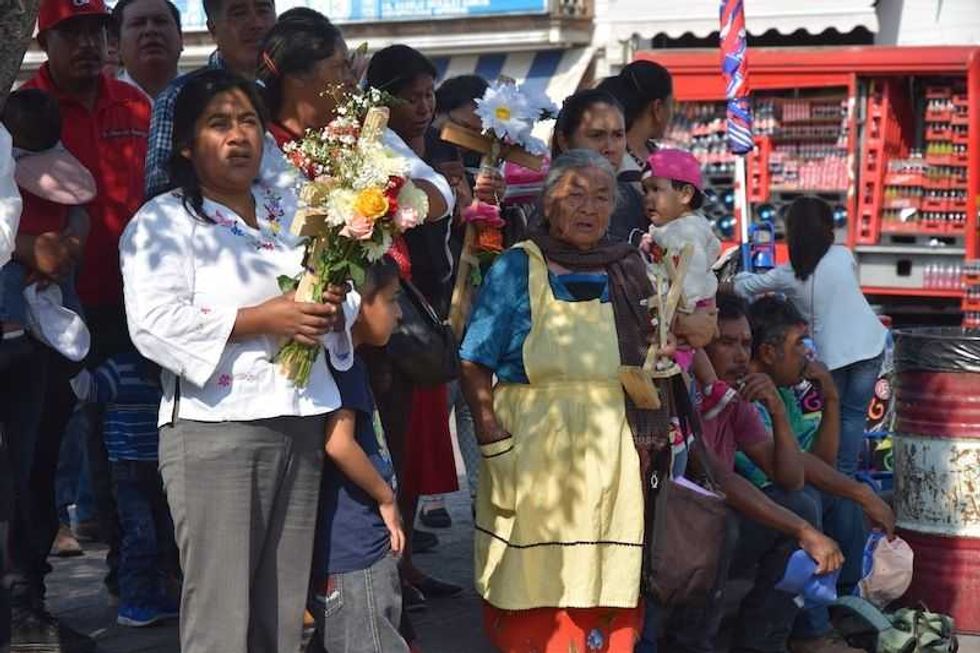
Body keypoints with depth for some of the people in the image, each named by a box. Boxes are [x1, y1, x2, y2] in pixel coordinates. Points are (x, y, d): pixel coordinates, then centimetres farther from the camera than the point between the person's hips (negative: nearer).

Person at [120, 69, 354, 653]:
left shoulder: (293, 208, 17)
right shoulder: (162, 222, -1)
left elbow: (342, 292, 21)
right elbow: (155, 324, -15)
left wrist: (333, 308, -3)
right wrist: (261, 320, -18)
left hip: (303, 422, 6)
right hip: (216, 428, -6)